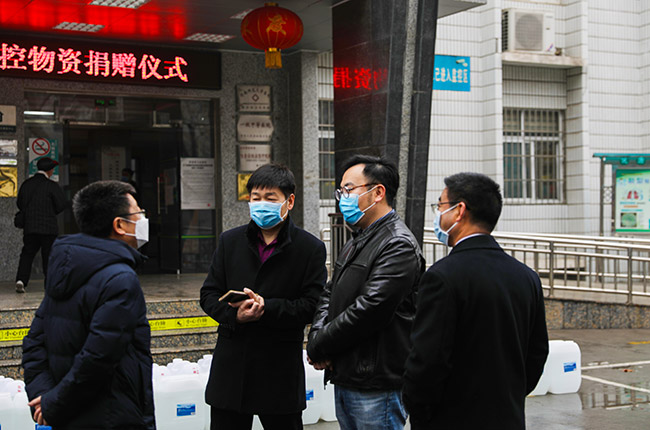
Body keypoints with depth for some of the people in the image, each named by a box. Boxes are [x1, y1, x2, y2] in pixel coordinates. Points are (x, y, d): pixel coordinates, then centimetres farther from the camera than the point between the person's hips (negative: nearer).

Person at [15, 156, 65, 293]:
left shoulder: (26, 184, 5)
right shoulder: (51, 185, -10)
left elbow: (19, 203, 11)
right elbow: (61, 205, -9)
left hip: (29, 226, 4)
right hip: (48, 227, -3)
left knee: (27, 253, 9)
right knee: (49, 256, 6)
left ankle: (21, 280, -7)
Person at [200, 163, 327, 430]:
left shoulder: (311, 248, -3)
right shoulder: (230, 241, 8)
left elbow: (312, 306, -9)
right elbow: (208, 295, 6)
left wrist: (266, 308, -21)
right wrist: (234, 315, -14)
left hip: (281, 371, -3)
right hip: (231, 365, 3)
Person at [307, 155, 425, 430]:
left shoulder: (398, 245, -15)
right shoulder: (355, 244, 17)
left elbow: (369, 310, -22)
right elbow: (329, 295, 16)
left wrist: (319, 345, -12)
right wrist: (317, 337, -4)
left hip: (376, 388, -9)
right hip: (344, 379, 9)